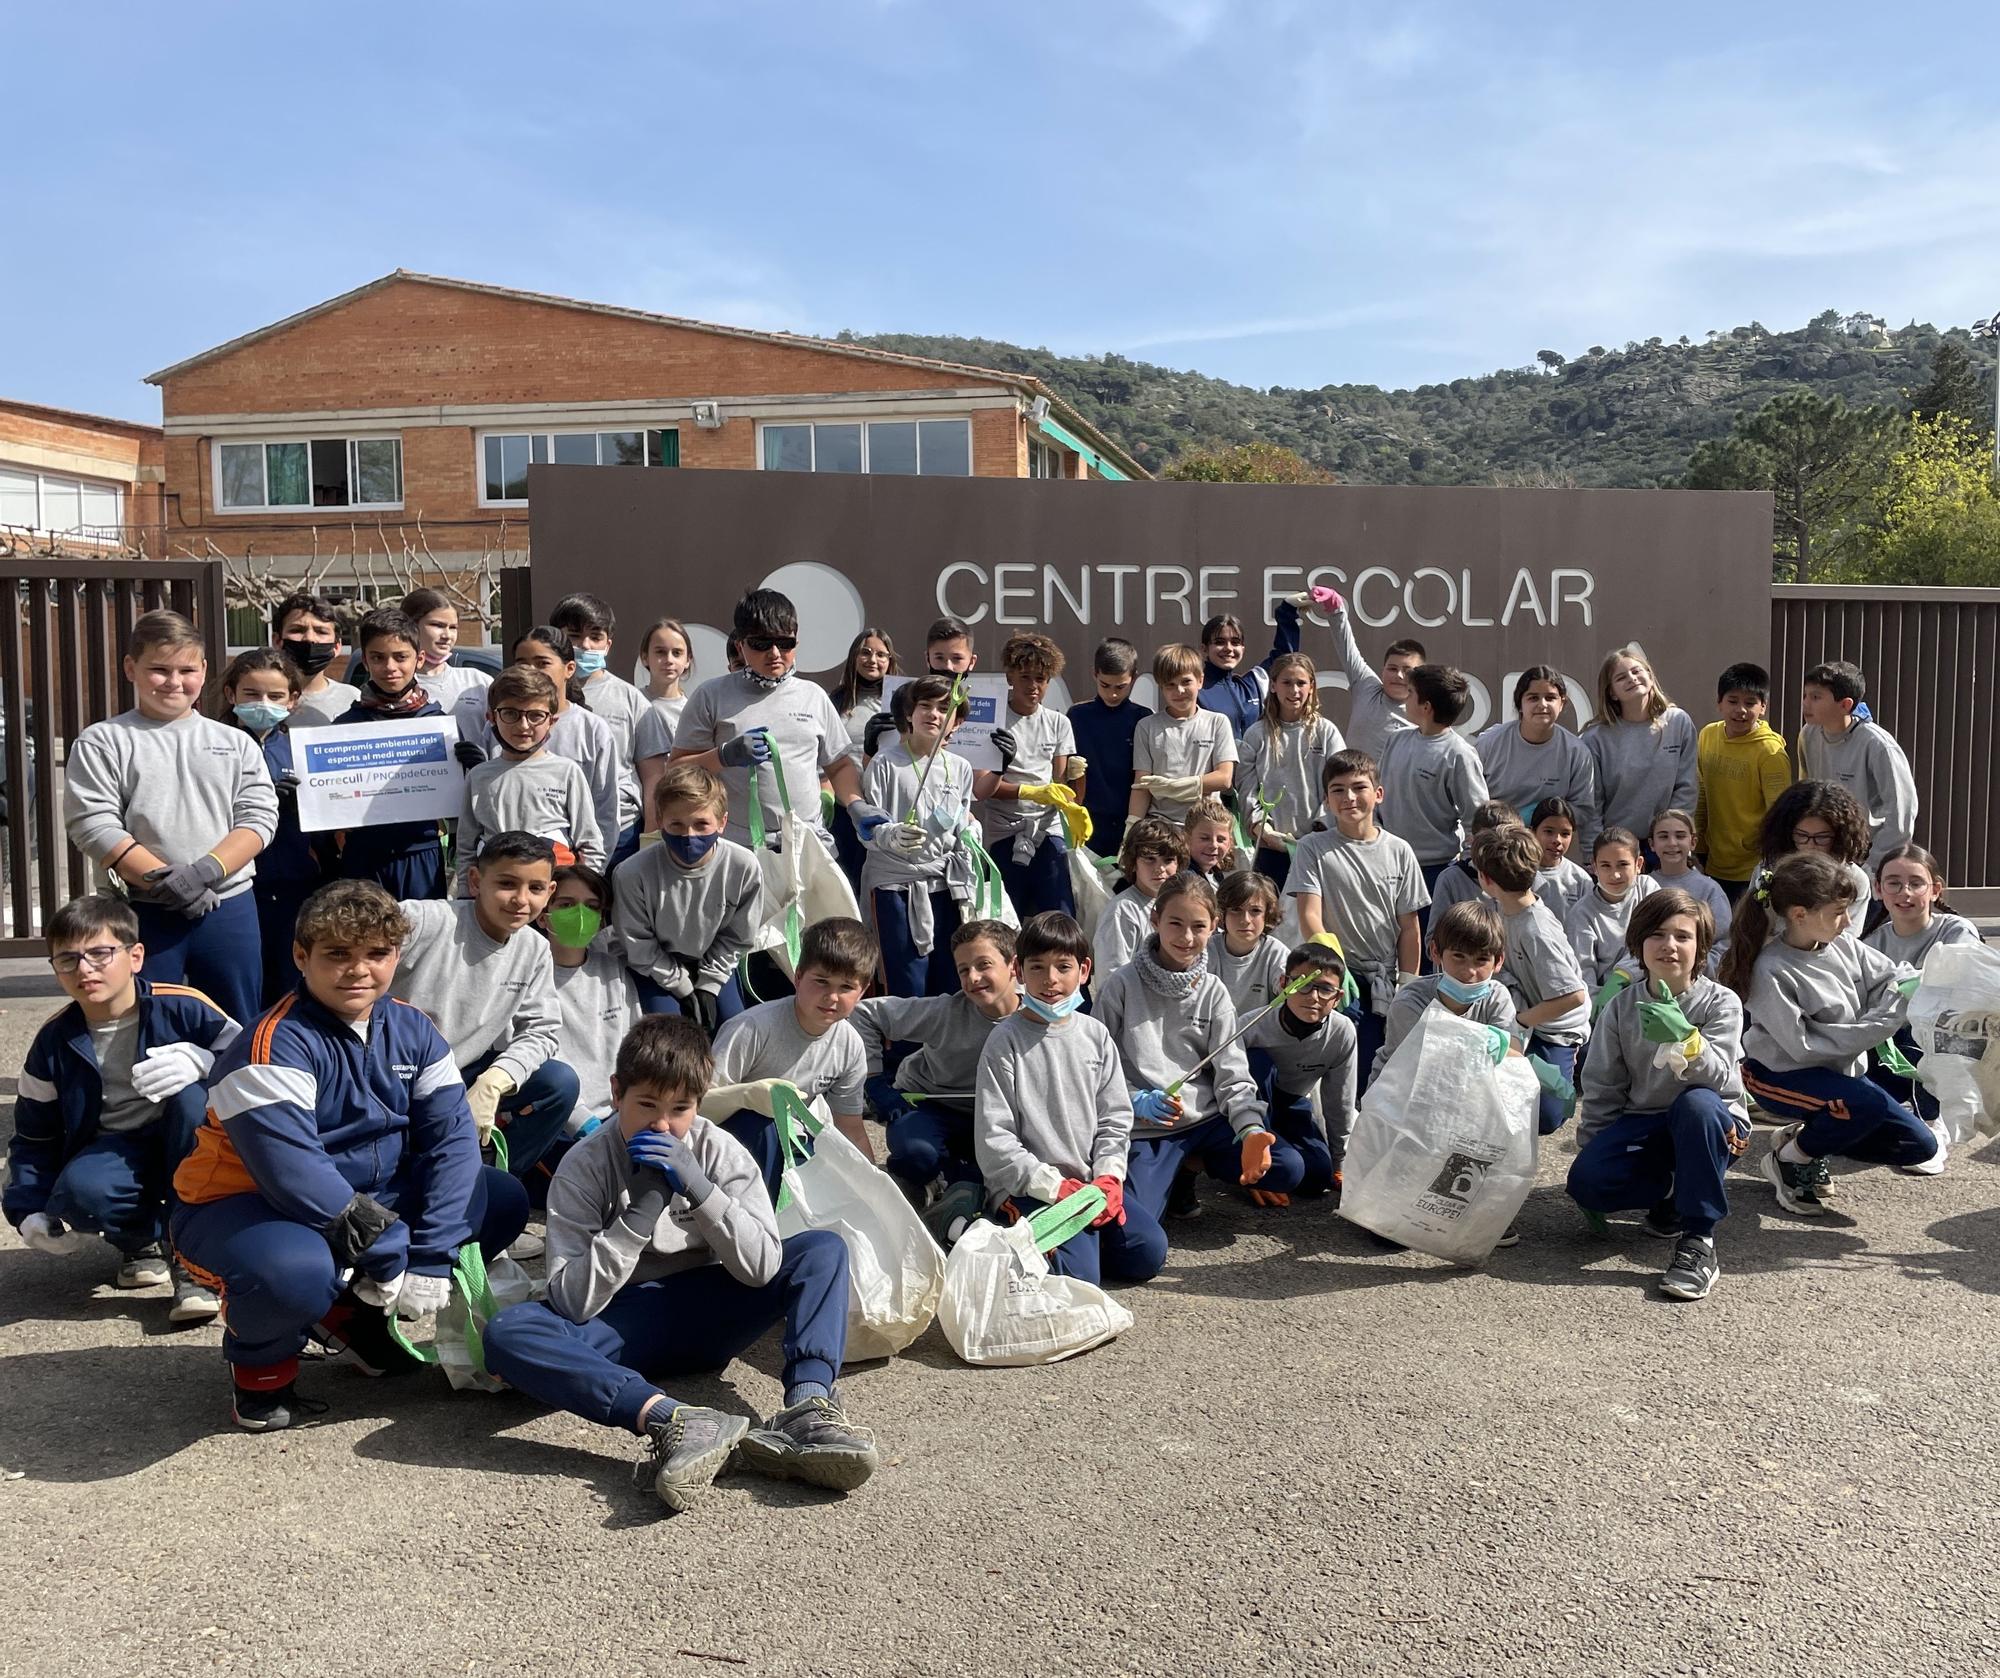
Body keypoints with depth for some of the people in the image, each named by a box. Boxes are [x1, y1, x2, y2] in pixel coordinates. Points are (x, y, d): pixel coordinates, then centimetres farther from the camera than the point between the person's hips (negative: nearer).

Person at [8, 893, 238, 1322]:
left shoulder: (183, 1009, -17)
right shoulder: (53, 1042, -5)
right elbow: (33, 1137, 8)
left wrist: (202, 1062, -36)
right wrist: (29, 1210, -4)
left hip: (188, 1147, -1)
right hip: (116, 1154, 1)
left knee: (192, 1095, -35)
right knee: (80, 1193, -34)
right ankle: (140, 1239, 4)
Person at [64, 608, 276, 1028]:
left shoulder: (235, 743, 10)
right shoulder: (102, 742, 2)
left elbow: (258, 817, 0)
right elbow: (93, 825, -7)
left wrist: (205, 871, -16)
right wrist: (164, 882, -16)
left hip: (229, 907, 2)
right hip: (143, 913, -2)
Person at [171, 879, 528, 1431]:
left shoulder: (412, 1031, -3)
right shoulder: (275, 1046, -23)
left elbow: (451, 1136, -9)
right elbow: (292, 1172, -31)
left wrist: (430, 1260, -21)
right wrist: (389, 1256, -28)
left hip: (369, 1195, 7)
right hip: (244, 1207, -7)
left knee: (503, 1201, -4)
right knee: (294, 1272, -41)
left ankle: (352, 1315, 12)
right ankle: (260, 1362, -1)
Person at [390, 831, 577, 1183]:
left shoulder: (535, 951, -2)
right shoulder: (424, 921, -21)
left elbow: (541, 1030, -4)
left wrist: (491, 1084, -20)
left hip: (466, 1079, 5)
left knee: (560, 1083, -13)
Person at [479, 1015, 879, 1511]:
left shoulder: (720, 1152, -5)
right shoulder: (583, 1167, -10)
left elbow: (762, 1268, -13)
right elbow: (573, 1302, -17)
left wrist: (700, 1188, -24)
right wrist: (641, 1211, -25)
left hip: (708, 1317, 2)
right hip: (623, 1330, -2)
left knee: (823, 1248, -17)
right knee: (505, 1332, -30)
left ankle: (808, 1406, -39)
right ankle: (671, 1419, -47)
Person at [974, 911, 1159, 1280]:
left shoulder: (1095, 1035, 6)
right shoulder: (1006, 1041, -9)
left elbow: (1115, 1119, 9)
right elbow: (993, 1138, -11)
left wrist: (1108, 1178, -7)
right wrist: (1055, 1187, -16)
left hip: (1092, 1180, 5)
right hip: (1029, 1188, -5)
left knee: (1149, 1253, -7)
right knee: (1079, 1273, -22)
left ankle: (1079, 1234, 14)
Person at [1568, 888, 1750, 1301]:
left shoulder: (1720, 1003, -9)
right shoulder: (1621, 1008, 0)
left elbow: (1719, 1077, -23)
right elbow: (1601, 1088, 5)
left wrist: (1686, 1038, -42)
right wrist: (1589, 1147, 1)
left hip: (1712, 1126, -2)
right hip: (1645, 1124, 2)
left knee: (1696, 1102, -40)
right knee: (1585, 1181, -27)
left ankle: (1698, 1242, -31)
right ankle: (1671, 1194, 4)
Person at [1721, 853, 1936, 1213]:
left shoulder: (1844, 947, -7)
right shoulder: (1772, 971, -27)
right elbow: (1803, 1045, -26)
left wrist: (1907, 990, -22)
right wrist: (1872, 1029, -26)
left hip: (1839, 1072, 8)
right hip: (1781, 1075, -7)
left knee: (1919, 1146, 4)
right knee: (1869, 1102, -34)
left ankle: (1808, 1136, 17)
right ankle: (1787, 1161, -9)